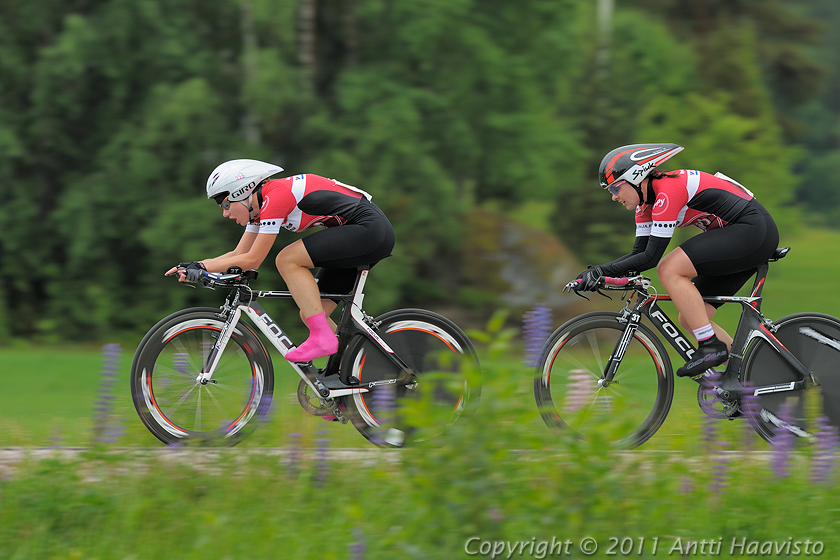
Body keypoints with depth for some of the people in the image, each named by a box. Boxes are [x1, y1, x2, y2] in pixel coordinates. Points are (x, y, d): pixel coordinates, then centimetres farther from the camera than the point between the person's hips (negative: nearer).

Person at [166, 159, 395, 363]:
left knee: (287, 260, -18)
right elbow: (239, 254, 14)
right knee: (309, 314, 5)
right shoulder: (259, 204, 10)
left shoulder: (275, 197, -19)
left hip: (370, 229, -10)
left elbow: (252, 260, -17)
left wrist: (203, 269, -13)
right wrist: (195, 266, 1)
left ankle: (322, 337, -16)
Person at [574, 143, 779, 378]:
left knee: (669, 270, -21)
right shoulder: (647, 200, 9)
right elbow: (640, 252, 12)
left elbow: (651, 257, -22)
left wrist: (602, 271, -18)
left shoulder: (667, 191, -20)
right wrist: (596, 273, 0)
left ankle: (712, 346, -18)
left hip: (753, 230, -10)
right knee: (690, 319, 5)